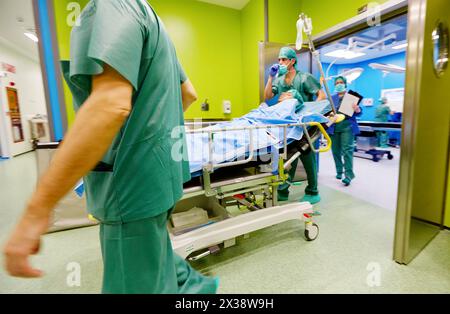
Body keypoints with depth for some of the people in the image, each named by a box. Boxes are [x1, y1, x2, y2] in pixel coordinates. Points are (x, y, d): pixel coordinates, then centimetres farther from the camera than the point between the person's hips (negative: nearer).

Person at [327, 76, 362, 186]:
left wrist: (357, 109, -20)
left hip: (347, 126, -3)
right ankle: (339, 171, 21)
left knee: (347, 149, -11)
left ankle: (349, 174, -10)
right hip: (334, 127, 3)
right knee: (336, 150, 6)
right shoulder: (331, 98, 16)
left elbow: (359, 113, 3)